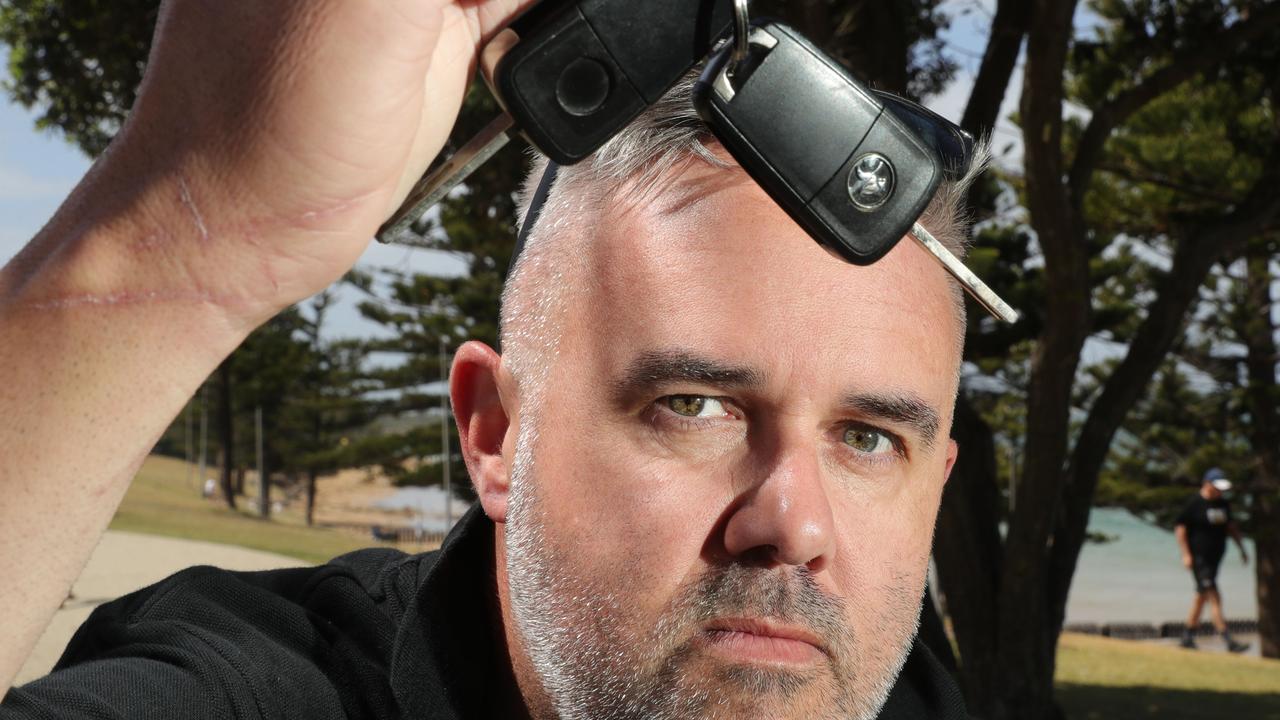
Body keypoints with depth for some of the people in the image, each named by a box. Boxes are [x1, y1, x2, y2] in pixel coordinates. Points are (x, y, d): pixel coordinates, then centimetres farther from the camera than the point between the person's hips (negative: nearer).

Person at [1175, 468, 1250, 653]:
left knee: (1202, 596, 14)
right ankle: (1229, 641, -17)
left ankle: (1188, 637, 25)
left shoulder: (1223, 504, 10)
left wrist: (1242, 548, 21)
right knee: (1214, 597, -12)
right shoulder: (1194, 504, -12)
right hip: (1198, 557, -8)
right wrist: (1186, 555, -16)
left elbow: (1231, 526, 24)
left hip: (1215, 557, 8)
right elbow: (1179, 528, -11)